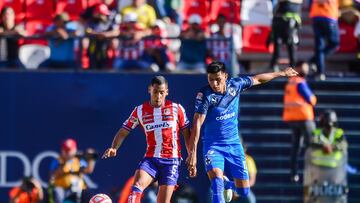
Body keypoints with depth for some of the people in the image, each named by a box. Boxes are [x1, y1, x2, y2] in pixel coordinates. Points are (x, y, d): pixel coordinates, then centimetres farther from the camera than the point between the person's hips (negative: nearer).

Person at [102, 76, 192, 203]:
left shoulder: (176, 109, 2)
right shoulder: (140, 111, 4)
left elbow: (187, 134, 8)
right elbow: (123, 132, 7)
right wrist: (114, 148, -12)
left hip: (171, 160, -1)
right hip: (150, 159, 1)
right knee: (136, 187, -26)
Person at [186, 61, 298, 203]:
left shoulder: (235, 85, -6)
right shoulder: (204, 95, -18)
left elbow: (257, 79, 13)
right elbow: (197, 123, -23)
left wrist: (282, 73, 26)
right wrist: (193, 152, -31)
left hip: (234, 143, 4)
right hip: (213, 145, -4)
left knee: (244, 191, 4)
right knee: (216, 179, -28)